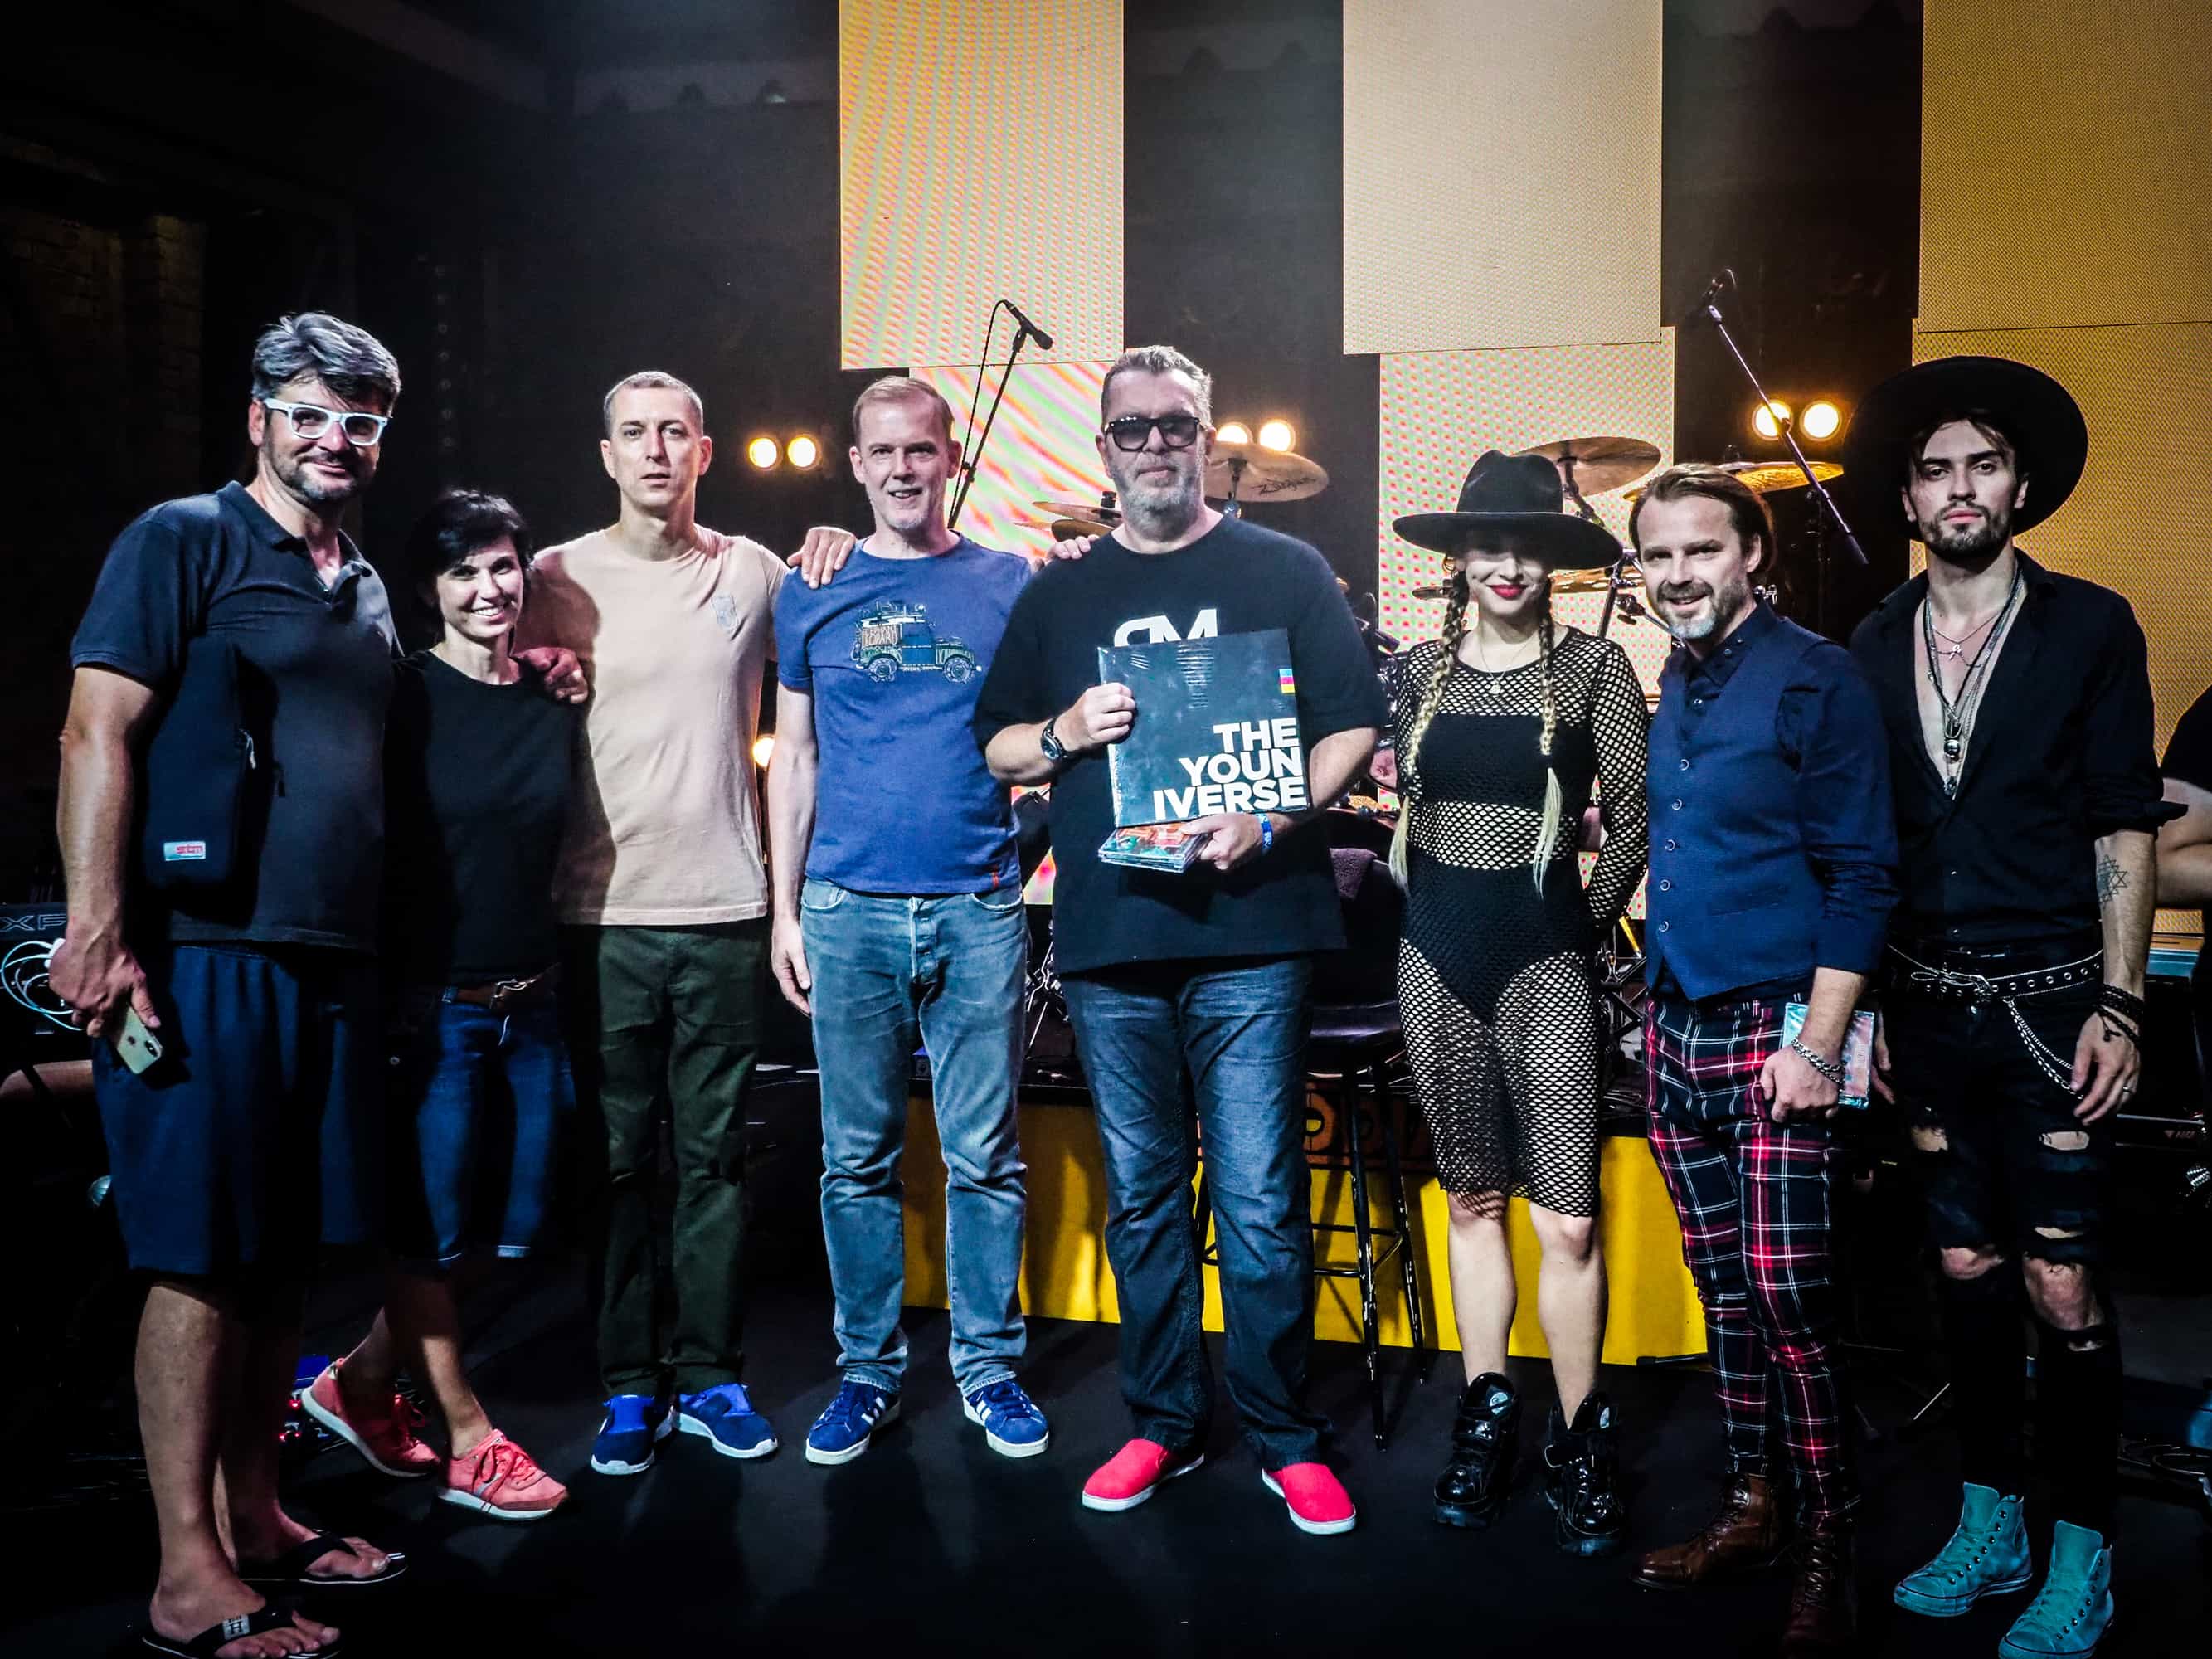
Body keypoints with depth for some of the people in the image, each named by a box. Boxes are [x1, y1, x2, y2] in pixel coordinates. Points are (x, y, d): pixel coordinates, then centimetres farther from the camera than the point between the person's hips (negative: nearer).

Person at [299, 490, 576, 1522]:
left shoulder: (556, 705, 9)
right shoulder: (404, 699, -6)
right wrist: (383, 999, -11)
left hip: (531, 1001, 6)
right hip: (432, 1001, -6)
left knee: (509, 1223, 11)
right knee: (432, 1226, 3)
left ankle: (360, 1383, 28)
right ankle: (468, 1443, 15)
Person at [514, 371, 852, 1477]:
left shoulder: (753, 573, 6)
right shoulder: (557, 579, 3)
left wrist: (839, 555, 3)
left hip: (725, 911, 1)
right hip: (603, 916, -1)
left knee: (715, 1157, 8)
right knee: (616, 1159, 6)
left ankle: (711, 1376, 19)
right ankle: (630, 1383, 17)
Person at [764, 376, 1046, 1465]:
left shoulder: (1011, 585, 7)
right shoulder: (812, 595, 9)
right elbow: (793, 758, 11)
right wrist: (785, 910, 5)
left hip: (978, 909, 0)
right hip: (849, 912, 1)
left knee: (984, 1157, 4)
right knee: (858, 1158, 7)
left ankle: (989, 1365, 18)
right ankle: (867, 1368, 20)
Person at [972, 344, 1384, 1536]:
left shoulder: (1284, 573, 7)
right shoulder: (1058, 595, 15)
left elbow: (1354, 729, 3)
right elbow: (996, 748, 17)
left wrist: (1270, 819, -13)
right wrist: (1067, 733, -4)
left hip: (1249, 931, -3)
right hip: (1109, 942, 3)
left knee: (1260, 1200, -2)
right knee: (1141, 1199, 10)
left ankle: (1284, 1440, 12)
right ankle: (1163, 1426, 23)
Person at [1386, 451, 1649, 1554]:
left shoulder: (1594, 668, -2)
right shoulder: (1417, 672, 8)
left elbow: (1632, 820, 0)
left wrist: (1589, 927, 0)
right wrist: (1430, 906, 9)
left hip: (1544, 956, -3)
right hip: (1438, 953, 3)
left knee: (1568, 1219, -7)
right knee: (1472, 1199, 12)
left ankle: (1579, 1442, 8)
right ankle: (1484, 1420, 23)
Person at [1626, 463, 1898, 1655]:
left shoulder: (1813, 680, -9)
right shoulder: (1668, 689, 11)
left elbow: (1859, 873, -11)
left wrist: (1817, 1042, -16)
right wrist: (1655, 1004, 12)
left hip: (1772, 1030, -6)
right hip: (1674, 1027, 6)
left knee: (1789, 1296, -7)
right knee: (1723, 1287, 13)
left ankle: (1827, 1545, 6)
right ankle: (1751, 1506, 24)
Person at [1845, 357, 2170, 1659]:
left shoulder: (2090, 628, -1)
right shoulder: (1875, 649, 7)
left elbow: (2126, 826, -3)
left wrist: (2118, 1001, -9)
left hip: (2051, 1006, -3)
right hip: (1929, 1004, 3)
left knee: (2062, 1288, -2)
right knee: (1967, 1269, 12)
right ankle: (1992, 1525, 26)